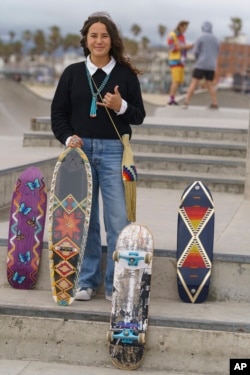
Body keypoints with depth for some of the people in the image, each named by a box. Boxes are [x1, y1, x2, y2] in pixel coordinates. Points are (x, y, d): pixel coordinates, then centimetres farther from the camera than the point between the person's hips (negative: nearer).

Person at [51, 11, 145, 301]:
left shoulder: (126, 74, 4)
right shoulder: (72, 73, 8)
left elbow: (139, 116, 6)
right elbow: (58, 112, 8)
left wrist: (121, 106, -14)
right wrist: (68, 137, -9)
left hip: (114, 152, -1)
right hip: (80, 150, 2)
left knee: (118, 220, -5)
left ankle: (115, 285, 5)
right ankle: (86, 280, 17)